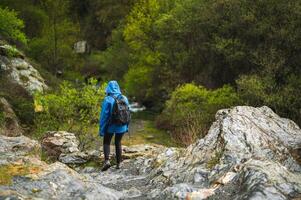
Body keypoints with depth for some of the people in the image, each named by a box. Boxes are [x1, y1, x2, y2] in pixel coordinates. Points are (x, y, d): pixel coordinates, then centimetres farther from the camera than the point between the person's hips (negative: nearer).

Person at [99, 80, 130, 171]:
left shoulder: (108, 100, -16)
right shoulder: (124, 99, -2)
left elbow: (104, 116, -14)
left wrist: (101, 129, -6)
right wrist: (126, 127, 14)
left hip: (110, 126, -4)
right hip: (122, 126, 4)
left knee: (106, 143, 13)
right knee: (118, 143, 19)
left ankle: (107, 160, -7)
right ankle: (118, 164, 18)